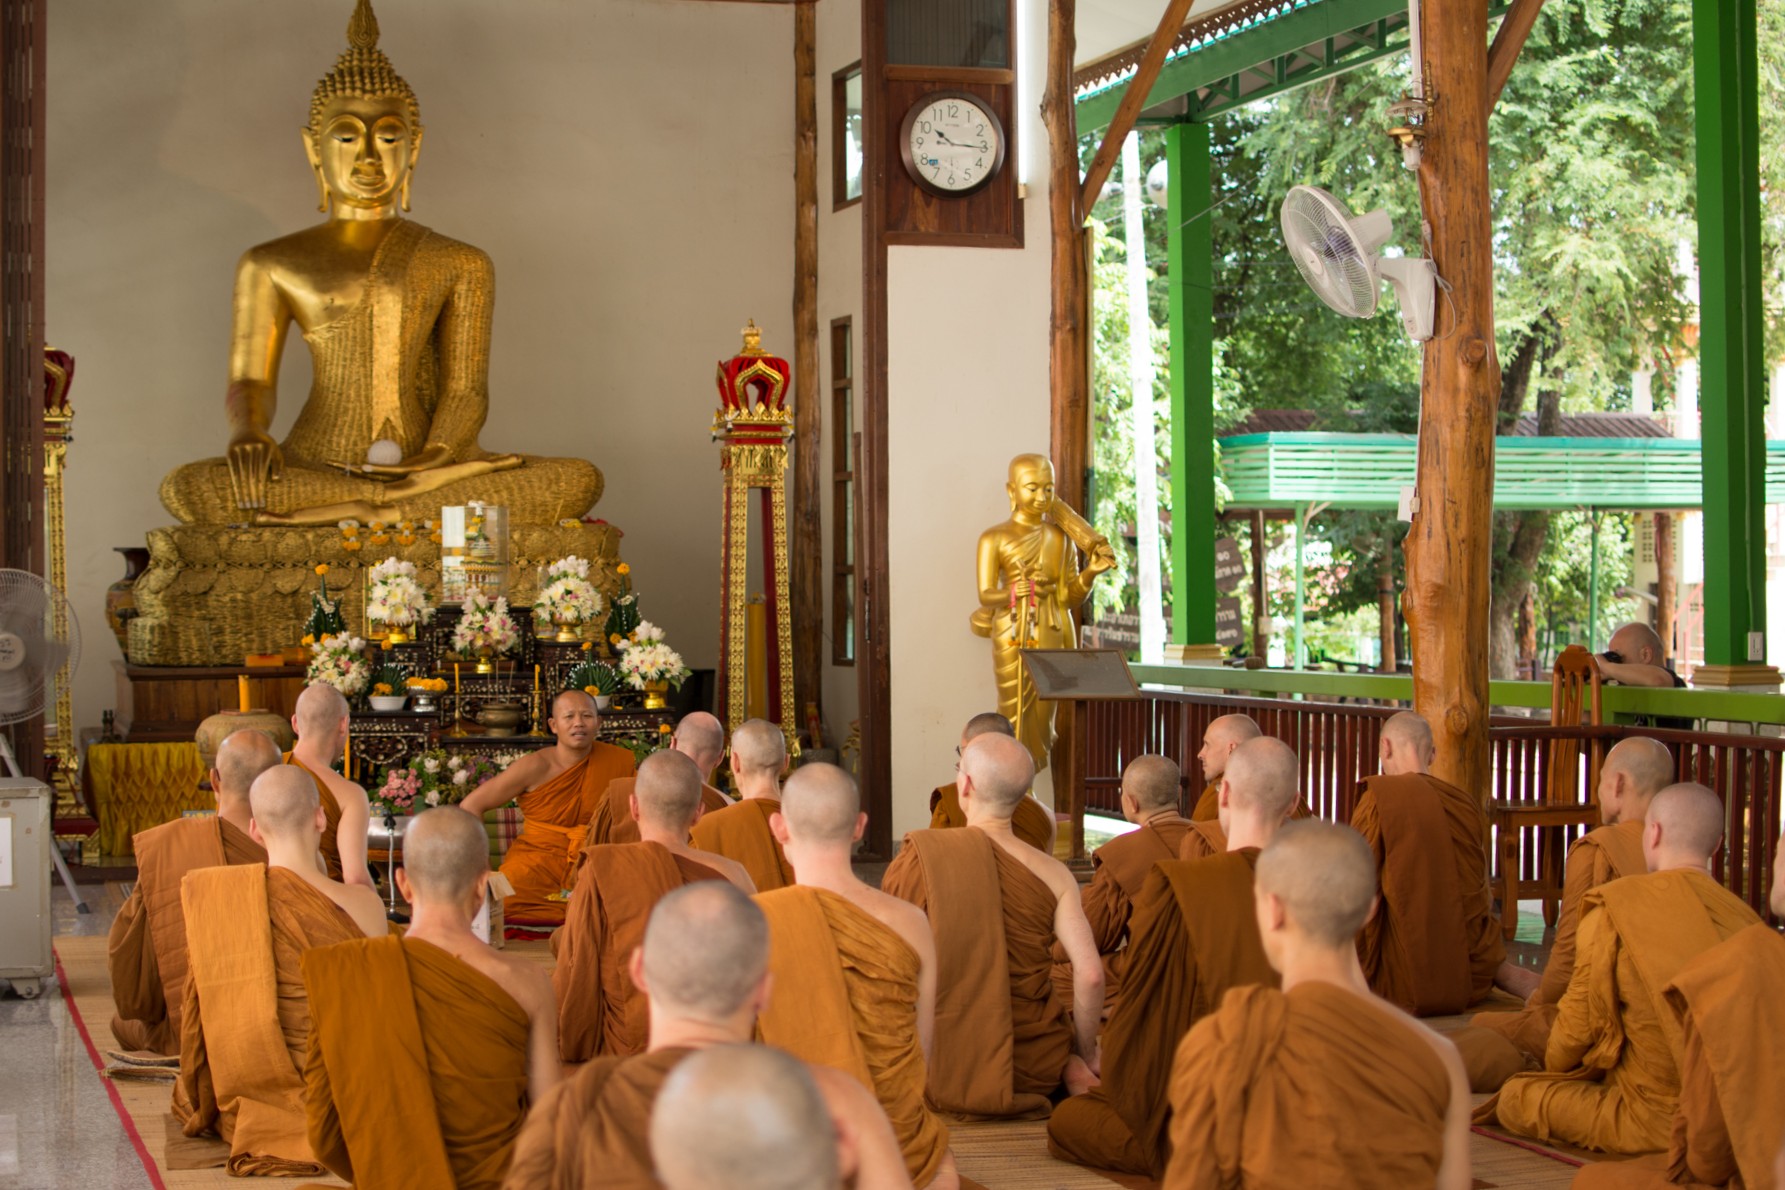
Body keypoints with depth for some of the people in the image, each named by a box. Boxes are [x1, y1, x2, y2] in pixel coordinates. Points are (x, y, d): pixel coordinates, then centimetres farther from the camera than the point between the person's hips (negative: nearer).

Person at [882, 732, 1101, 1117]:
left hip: (941, 1072, -2)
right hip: (1034, 1071, 2)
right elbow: (1090, 973, -10)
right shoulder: (1052, 875, -5)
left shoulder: (918, 859, -7)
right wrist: (1084, 1056, 6)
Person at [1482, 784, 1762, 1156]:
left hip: (1653, 1125, -5)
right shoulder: (1745, 917, 0)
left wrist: (1554, 1066, 17)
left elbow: (1580, 1024, -6)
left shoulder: (1615, 906, -12)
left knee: (1516, 1097, 8)